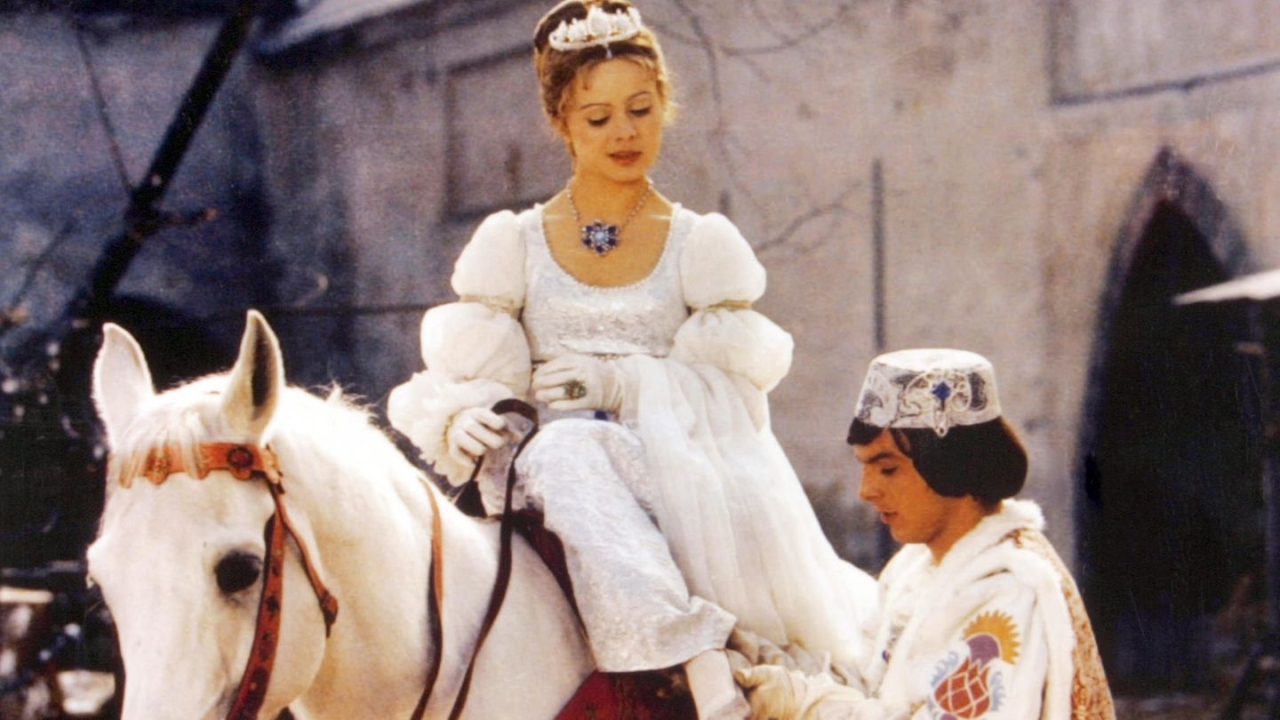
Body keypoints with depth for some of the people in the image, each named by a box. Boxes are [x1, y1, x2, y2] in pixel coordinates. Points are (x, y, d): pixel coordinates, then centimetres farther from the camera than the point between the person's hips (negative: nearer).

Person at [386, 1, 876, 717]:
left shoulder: (702, 247, 11)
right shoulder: (515, 245, 12)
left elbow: (737, 388, 3)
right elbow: (466, 375, 7)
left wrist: (623, 381, -13)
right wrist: (461, 420, -17)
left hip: (677, 475, 0)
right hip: (553, 480, 0)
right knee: (566, 453, -36)